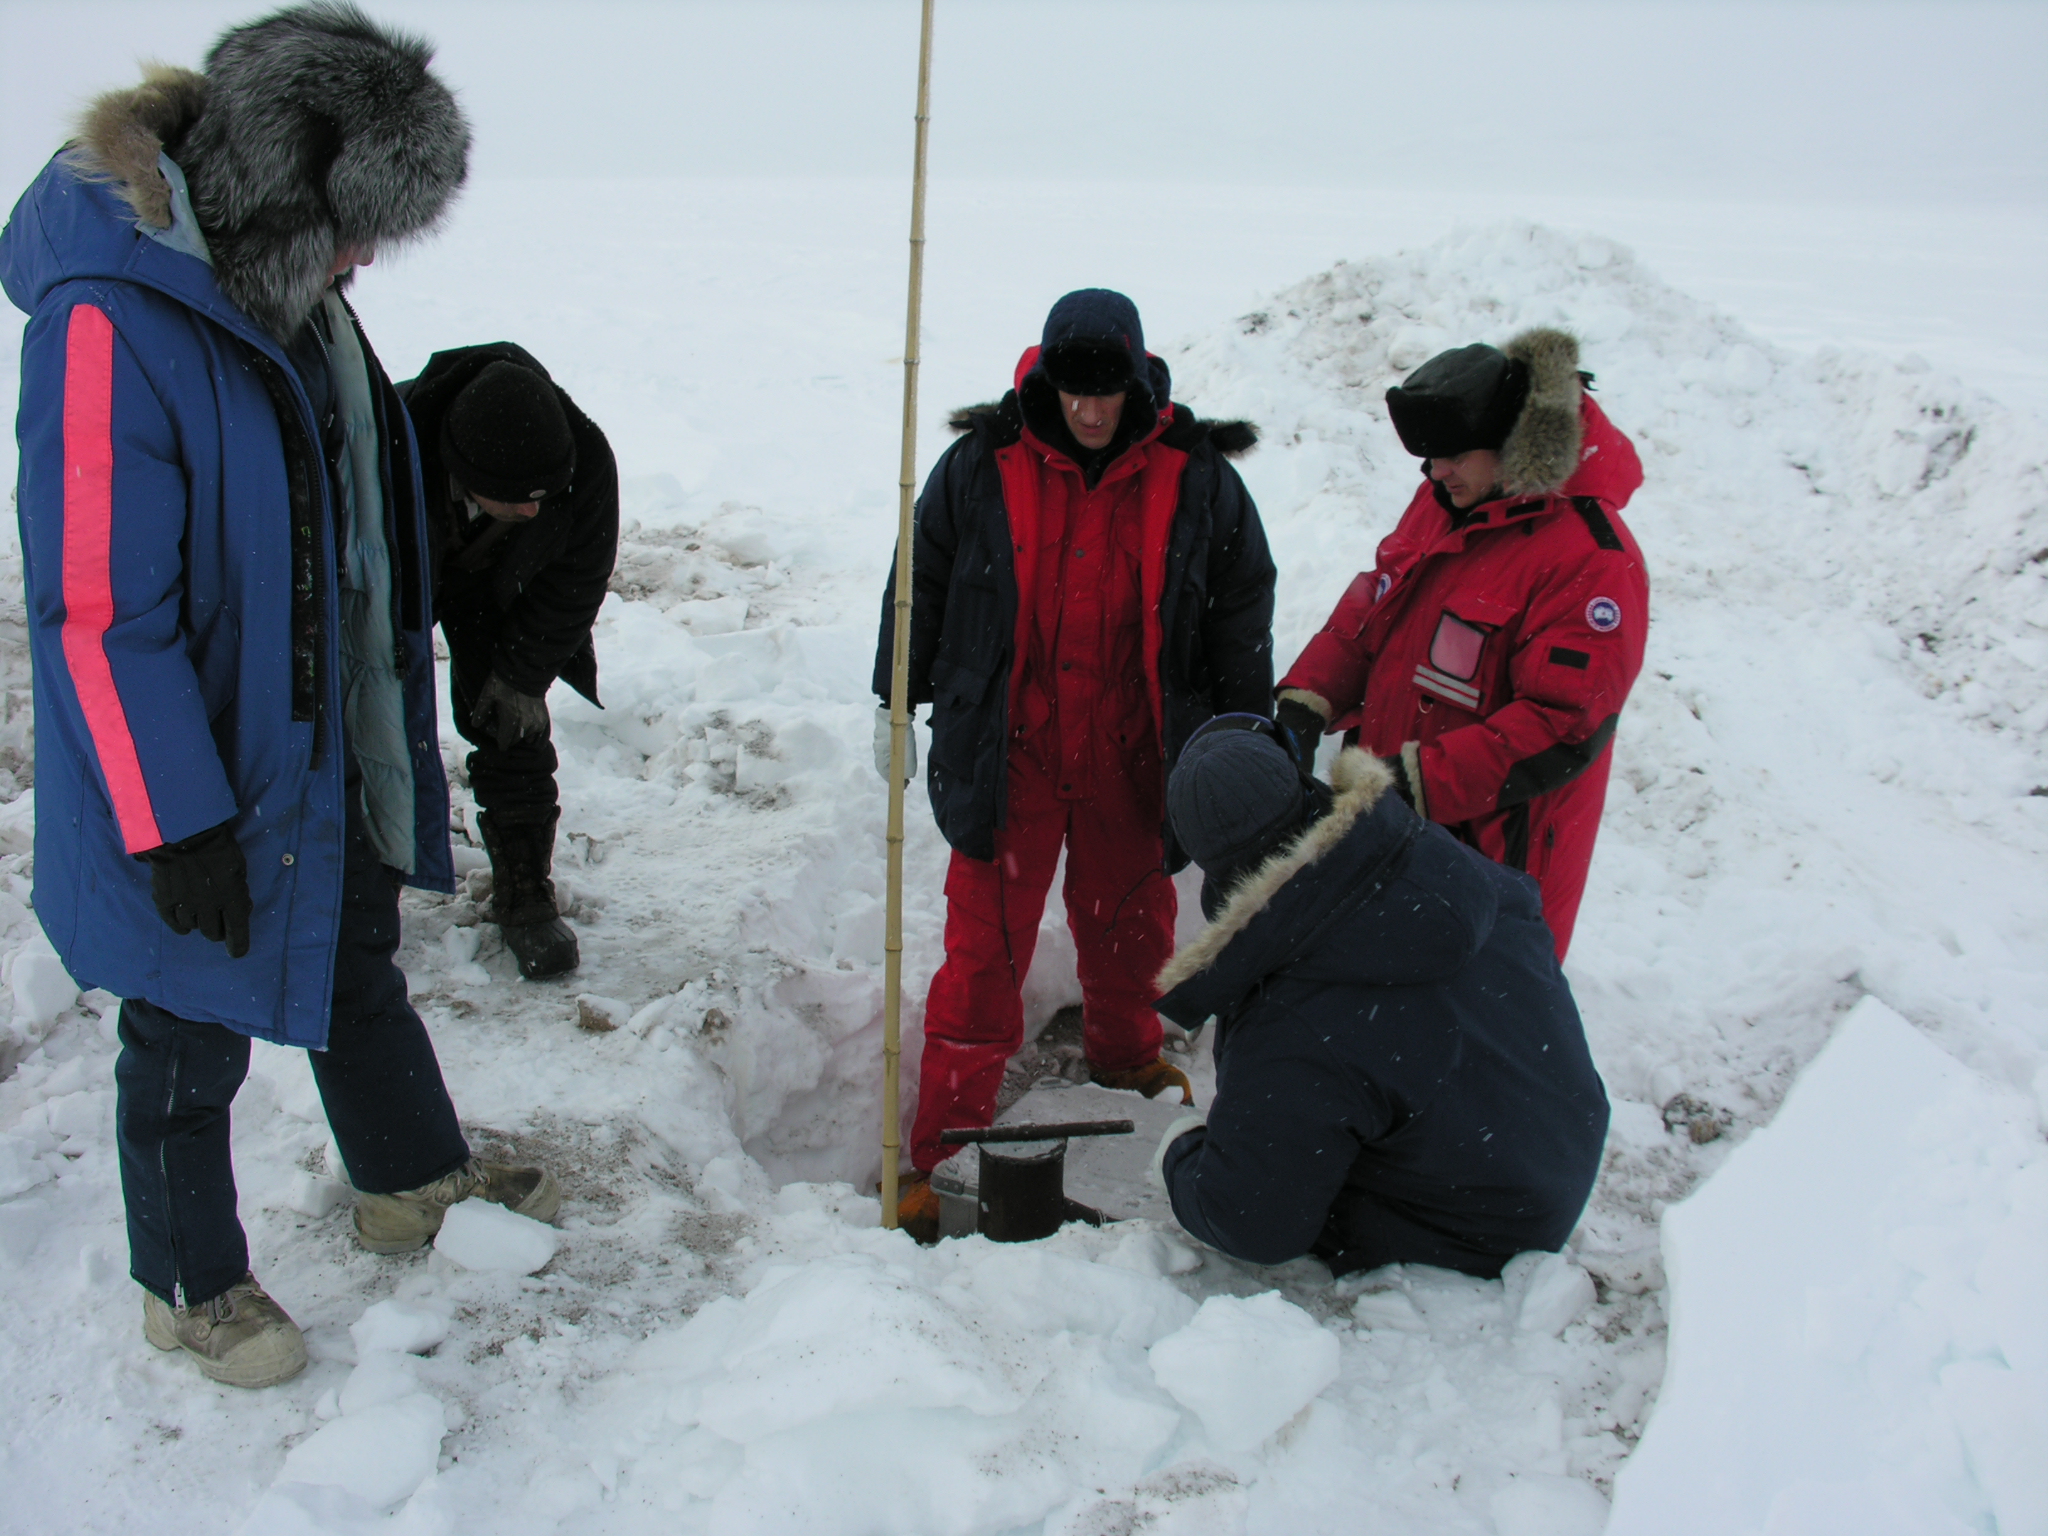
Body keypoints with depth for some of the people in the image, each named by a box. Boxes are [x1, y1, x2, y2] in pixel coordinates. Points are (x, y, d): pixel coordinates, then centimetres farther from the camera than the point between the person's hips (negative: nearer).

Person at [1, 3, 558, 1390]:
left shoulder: (286, 286, 2)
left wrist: (396, 709, 19)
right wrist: (181, 829, -22)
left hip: (328, 752, 8)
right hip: (198, 779, -8)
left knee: (360, 970, 25)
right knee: (192, 1042, 12)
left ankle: (416, 1182, 46)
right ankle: (191, 1286, 35)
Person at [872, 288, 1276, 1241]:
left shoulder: (1197, 480, -3)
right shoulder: (981, 468, -5)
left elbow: (1241, 614, 6)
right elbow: (920, 585, 6)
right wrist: (895, 701, 9)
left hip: (1134, 762, 2)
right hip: (1008, 758, -1)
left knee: (1130, 922, 19)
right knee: (985, 947, 0)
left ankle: (1125, 1054, 49)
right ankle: (944, 1145, 11)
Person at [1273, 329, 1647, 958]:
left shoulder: (1592, 559, -21)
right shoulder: (1441, 500, 5)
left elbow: (1564, 730, -24)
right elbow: (1369, 610, 14)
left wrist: (1417, 782, -29)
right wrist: (1306, 703, -3)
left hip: (1493, 852, -8)